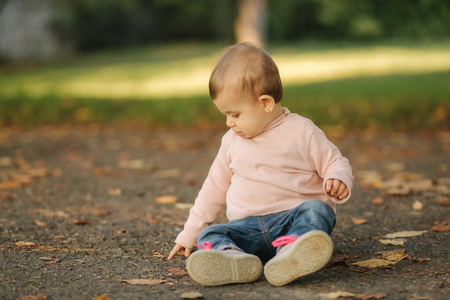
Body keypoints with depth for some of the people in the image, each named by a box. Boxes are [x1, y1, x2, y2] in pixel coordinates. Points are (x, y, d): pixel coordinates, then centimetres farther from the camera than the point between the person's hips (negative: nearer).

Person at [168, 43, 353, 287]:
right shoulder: (232, 141, 14)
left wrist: (338, 180, -20)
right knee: (209, 235, -21)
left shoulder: (302, 132, 0)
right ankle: (234, 260, -53)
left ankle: (289, 255, -62)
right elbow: (215, 187, 22)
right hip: (248, 227, 4)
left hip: (292, 216, -3)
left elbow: (335, 163, 6)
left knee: (316, 209, -34)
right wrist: (189, 235, 22)